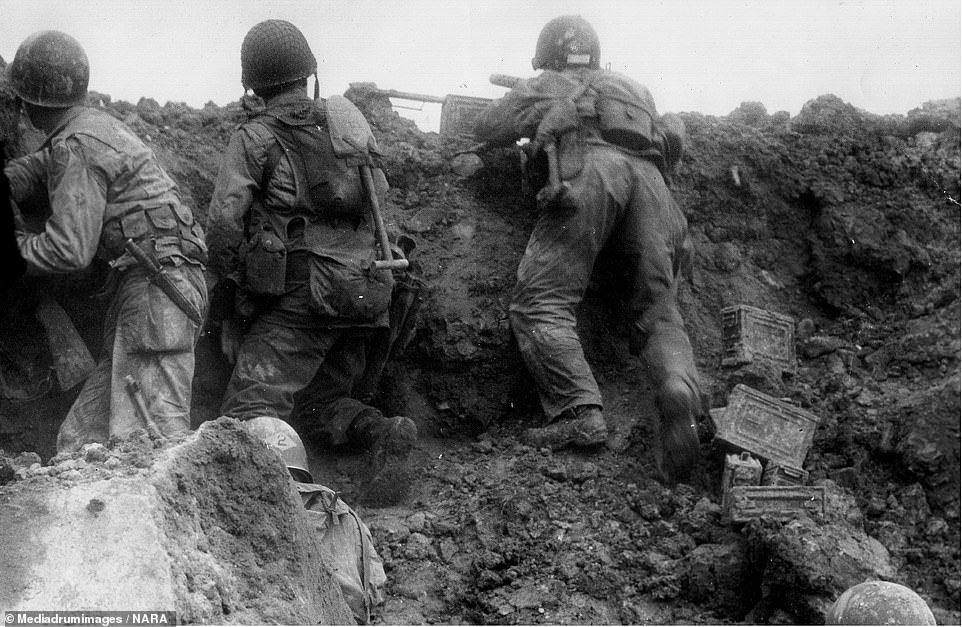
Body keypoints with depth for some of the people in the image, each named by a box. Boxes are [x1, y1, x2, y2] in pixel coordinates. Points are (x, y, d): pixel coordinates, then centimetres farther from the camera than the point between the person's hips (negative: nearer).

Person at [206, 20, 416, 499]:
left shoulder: (255, 137, -2)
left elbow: (224, 218, -11)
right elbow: (382, 195, 19)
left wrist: (225, 284, 1)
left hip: (299, 298, -5)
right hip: (364, 293, 6)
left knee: (248, 411, -8)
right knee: (331, 402, 21)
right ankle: (381, 432, -7)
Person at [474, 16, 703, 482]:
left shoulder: (542, 88, 29)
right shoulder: (634, 90, 40)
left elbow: (488, 129, 29)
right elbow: (672, 135, 41)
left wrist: (520, 115, 49)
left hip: (590, 173, -4)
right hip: (649, 180, 4)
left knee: (540, 304, -9)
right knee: (657, 314, 3)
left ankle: (579, 414, -29)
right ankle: (678, 388, -29)